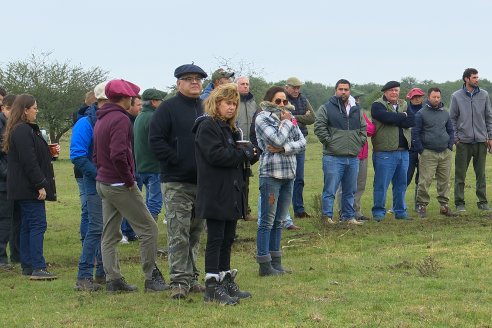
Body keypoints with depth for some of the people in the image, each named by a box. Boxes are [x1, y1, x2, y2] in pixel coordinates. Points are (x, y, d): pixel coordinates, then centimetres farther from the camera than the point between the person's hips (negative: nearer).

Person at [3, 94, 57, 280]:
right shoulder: (23, 131, -15)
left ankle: (27, 266, 15)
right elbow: (29, 161, -21)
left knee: (27, 226, 12)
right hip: (29, 188, -11)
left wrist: (50, 152, 13)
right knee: (38, 224, -12)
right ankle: (38, 268, -15)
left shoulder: (25, 130, 18)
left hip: (23, 188, 11)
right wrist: (40, 185, -21)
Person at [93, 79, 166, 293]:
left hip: (103, 184, 10)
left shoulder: (100, 120, 15)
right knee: (148, 229, -3)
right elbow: (118, 155, -25)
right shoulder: (120, 119, -15)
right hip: (120, 185, -10)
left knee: (110, 234, 10)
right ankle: (151, 278, -2)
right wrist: (130, 180, -16)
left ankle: (113, 279, 11)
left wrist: (103, 173, 15)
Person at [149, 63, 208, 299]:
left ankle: (191, 278, 20)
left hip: (202, 182, 6)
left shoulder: (206, 109, 14)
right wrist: (176, 161, -14)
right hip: (176, 183, -6)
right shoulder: (168, 108, -4)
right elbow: (155, 140, -10)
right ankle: (179, 281, -5)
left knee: (195, 233, 12)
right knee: (178, 234, -8)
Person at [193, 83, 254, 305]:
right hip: (215, 193, -9)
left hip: (231, 192, 9)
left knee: (227, 239, 12)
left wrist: (248, 152, -3)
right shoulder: (207, 126, -10)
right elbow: (215, 155, -21)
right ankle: (212, 287, -5)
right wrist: (244, 154, -12)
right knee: (215, 239, -7)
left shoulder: (229, 128, 19)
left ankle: (226, 282, 19)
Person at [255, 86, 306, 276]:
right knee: (267, 221, -5)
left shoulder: (289, 118, 14)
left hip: (289, 174, 6)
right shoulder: (262, 119, -3)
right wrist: (286, 122, -3)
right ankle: (265, 265, -3)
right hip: (271, 173, -6)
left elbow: (302, 143, 4)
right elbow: (277, 140, -17)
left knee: (279, 221, 10)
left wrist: (283, 148, -11)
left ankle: (276, 262, 15)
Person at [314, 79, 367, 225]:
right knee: (330, 189, -6)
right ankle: (327, 216, 1)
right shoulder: (326, 108, -2)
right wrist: (328, 141, -11)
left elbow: (364, 128, 22)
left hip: (353, 157, 5)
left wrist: (360, 141, 9)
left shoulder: (356, 109, 15)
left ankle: (349, 216, 19)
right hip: (333, 157, -5)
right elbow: (319, 127, -7)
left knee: (350, 190, 11)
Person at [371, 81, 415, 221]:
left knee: (401, 184, 12)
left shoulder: (404, 105, 16)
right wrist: (403, 117, -6)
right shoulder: (378, 105, -2)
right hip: (385, 152, -6)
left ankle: (400, 211, 21)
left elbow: (412, 120, 0)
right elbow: (387, 117, -21)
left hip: (403, 151, 6)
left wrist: (395, 120, -12)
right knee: (381, 184, -5)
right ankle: (378, 212, 2)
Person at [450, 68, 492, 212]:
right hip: (463, 141, -2)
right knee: (460, 175, 0)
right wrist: (455, 137, -3)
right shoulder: (456, 96, 1)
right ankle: (459, 203, 6)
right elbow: (452, 118, 4)